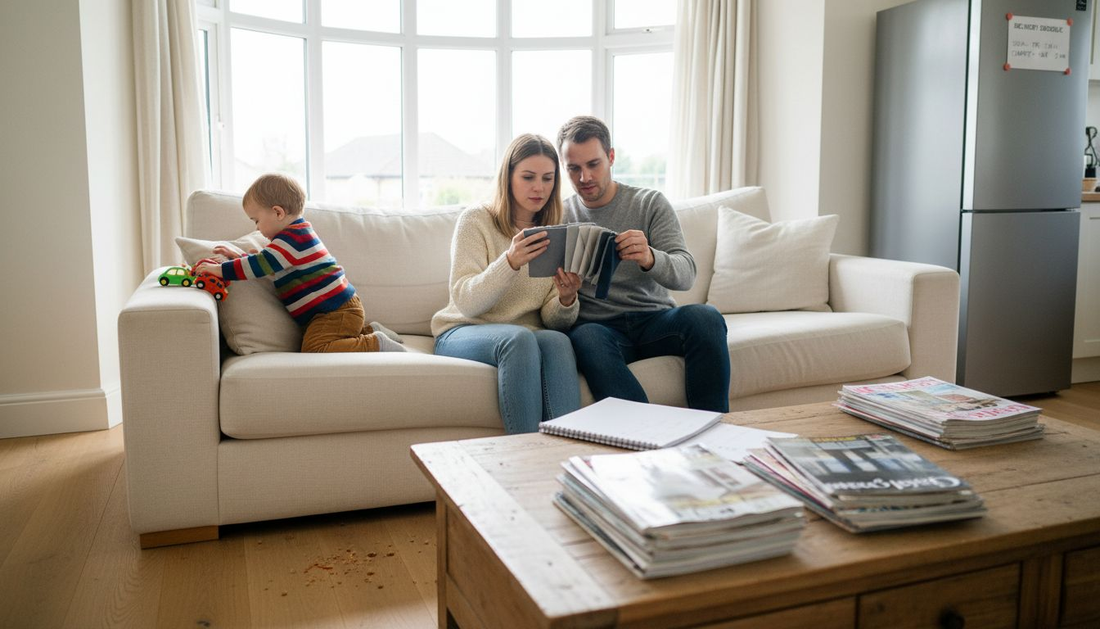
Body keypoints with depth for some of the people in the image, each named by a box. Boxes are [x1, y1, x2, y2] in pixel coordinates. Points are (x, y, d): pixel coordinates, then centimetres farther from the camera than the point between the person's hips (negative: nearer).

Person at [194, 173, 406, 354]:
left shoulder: (292, 238, -14)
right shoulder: (298, 233, 21)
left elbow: (259, 266, -20)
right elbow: (264, 259, 34)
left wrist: (220, 269, -12)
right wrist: (238, 256, 27)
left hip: (335, 310, -11)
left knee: (314, 349, -22)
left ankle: (377, 343, -18)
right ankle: (370, 331, 14)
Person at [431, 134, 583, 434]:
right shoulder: (476, 220, -2)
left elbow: (554, 321, 2)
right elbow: (466, 303, -15)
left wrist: (566, 300, -22)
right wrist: (510, 262, -31)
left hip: (528, 339, 3)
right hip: (462, 333, -3)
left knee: (558, 340, -32)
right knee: (519, 337, -35)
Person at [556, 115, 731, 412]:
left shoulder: (651, 204, 7)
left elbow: (686, 273, -7)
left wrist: (650, 258, -30)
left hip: (655, 318, 1)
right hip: (597, 324, -1)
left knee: (705, 317, -30)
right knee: (586, 338, -36)